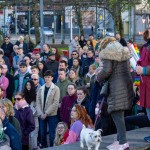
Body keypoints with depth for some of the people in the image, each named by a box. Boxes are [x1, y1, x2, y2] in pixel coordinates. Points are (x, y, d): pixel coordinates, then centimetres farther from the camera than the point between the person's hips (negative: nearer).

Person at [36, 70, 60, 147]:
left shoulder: (56, 89, -3)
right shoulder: (41, 89, 10)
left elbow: (56, 103, -10)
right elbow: (38, 102, 6)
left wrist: (46, 113, -14)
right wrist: (40, 113, -8)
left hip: (52, 115, -4)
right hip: (42, 115, 4)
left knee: (52, 135, -2)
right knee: (42, 134, 7)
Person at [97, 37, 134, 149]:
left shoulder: (107, 52, -4)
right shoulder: (124, 51, 19)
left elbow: (107, 70, -13)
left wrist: (99, 78, 5)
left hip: (116, 86, -8)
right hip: (127, 84, 8)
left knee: (117, 114, -9)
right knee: (120, 114, 14)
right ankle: (120, 140, 16)